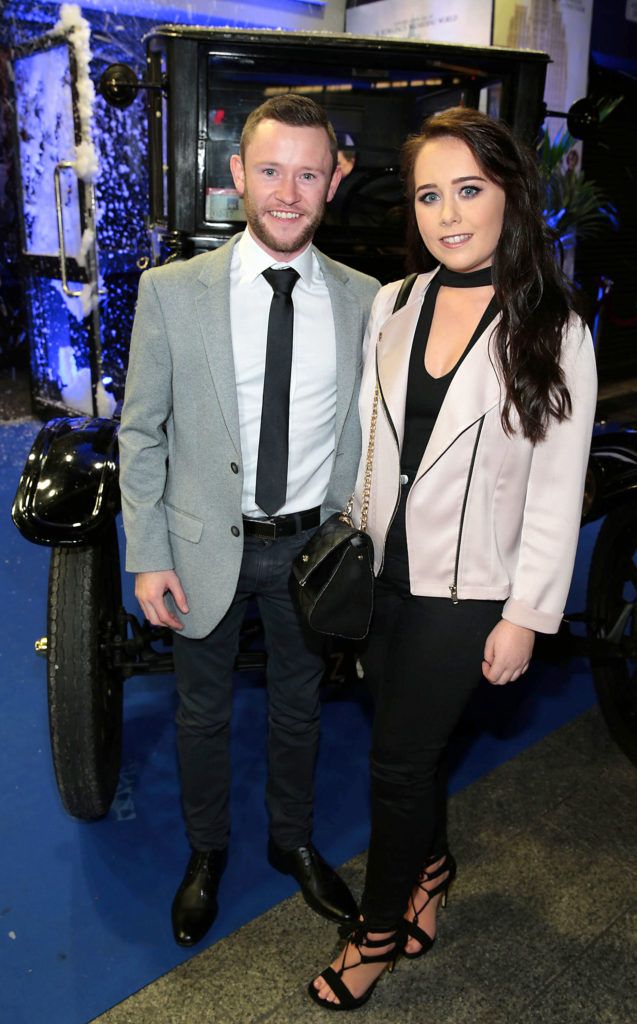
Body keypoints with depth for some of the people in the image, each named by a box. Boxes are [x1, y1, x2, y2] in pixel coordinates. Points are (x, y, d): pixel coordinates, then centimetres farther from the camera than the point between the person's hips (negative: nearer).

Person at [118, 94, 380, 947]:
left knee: (299, 708, 20)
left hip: (312, 546, 2)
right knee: (203, 712, 17)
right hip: (206, 546, -1)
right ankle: (207, 851, 44)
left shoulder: (364, 301, -5)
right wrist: (148, 557, -8)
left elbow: (367, 432, 3)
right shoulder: (172, 292, -10)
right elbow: (140, 433, -5)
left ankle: (293, 842, 46)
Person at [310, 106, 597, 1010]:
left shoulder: (552, 332, -11)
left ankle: (380, 929, 30)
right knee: (411, 740, 20)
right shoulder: (391, 306, 1)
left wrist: (525, 616, -10)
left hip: (466, 589, -4)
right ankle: (431, 866, 49)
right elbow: (370, 438, 8)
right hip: (382, 572, 4)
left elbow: (556, 492, -10)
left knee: (397, 762, 5)